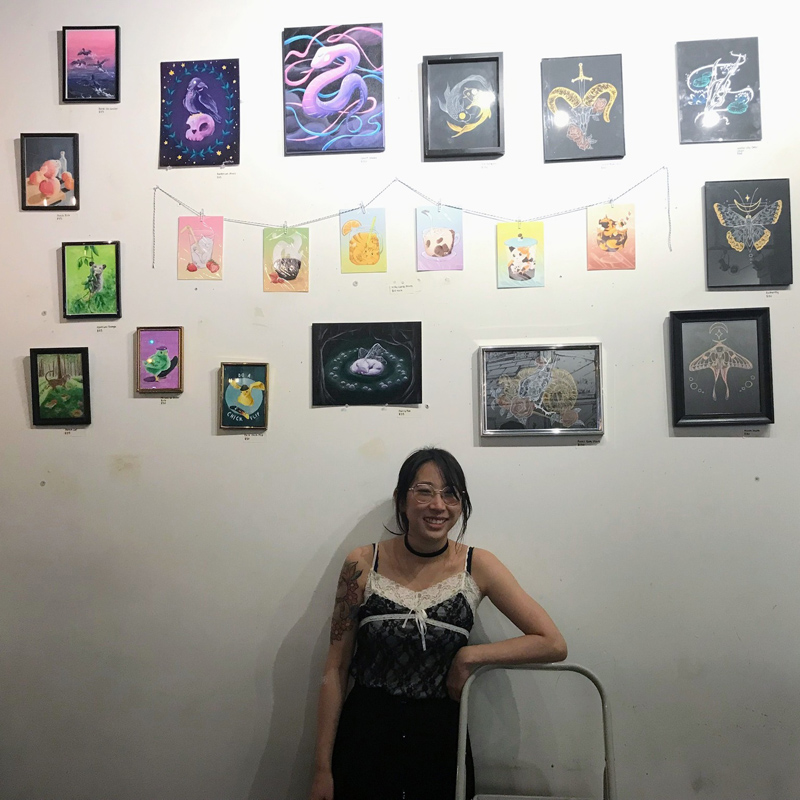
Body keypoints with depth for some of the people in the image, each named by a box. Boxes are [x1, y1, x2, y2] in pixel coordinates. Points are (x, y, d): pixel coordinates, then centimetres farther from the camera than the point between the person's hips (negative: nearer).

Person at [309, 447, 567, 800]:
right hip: (364, 737, 0)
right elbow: (335, 670, -4)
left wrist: (470, 656, -15)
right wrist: (322, 769, -4)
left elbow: (554, 644, -9)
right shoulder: (362, 564, -8)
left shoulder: (477, 566, -7)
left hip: (440, 743, 1)